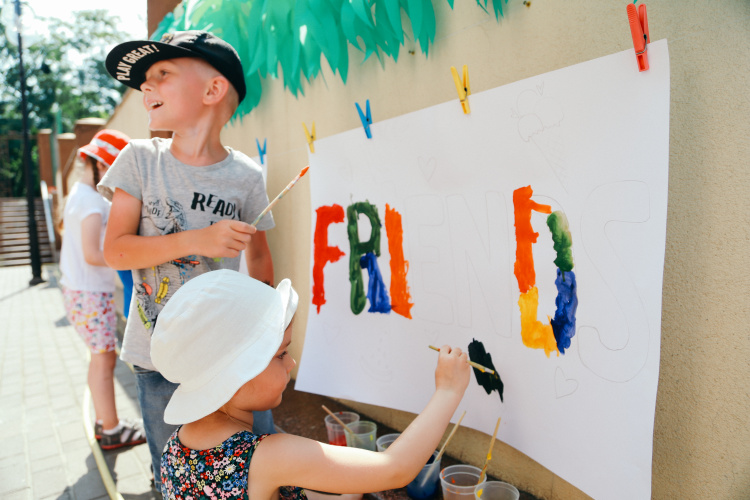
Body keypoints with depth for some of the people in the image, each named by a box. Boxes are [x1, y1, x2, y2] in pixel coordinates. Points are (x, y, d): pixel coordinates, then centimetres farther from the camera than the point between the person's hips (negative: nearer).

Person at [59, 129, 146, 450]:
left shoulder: (80, 193, 12)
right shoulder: (92, 201, -19)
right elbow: (92, 254, -25)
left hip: (83, 290, 10)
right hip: (91, 294, -10)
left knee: (100, 357, 16)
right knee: (105, 359, -1)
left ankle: (103, 421, 28)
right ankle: (111, 431, 10)